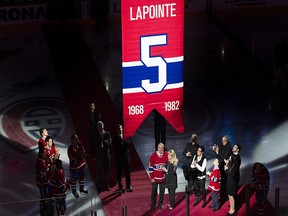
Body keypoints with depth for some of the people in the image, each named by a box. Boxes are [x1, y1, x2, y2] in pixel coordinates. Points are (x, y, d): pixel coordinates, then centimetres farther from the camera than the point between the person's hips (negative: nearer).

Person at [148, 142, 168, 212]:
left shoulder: (166, 155, -7)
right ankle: (153, 205, 19)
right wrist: (152, 177, -8)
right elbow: (150, 167, -7)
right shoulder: (153, 155, -11)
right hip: (155, 178, -1)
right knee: (154, 192, 8)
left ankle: (160, 204, 26)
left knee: (162, 192, 11)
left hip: (163, 177, 1)